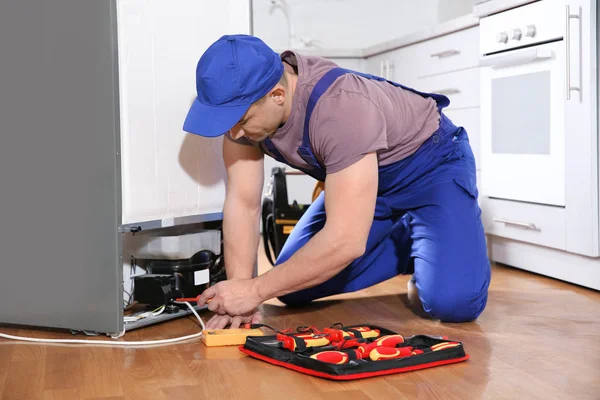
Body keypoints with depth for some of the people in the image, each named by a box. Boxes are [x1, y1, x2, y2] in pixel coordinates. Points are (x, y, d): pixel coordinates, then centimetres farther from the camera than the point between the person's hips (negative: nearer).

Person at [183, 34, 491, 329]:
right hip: (363, 177, 7)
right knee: (294, 287, 0)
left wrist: (255, 291, -35)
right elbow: (242, 204, -16)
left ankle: (428, 251, 8)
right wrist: (238, 292, -27)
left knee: (451, 301, -27)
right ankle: (411, 247, 15)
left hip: (431, 166, -6)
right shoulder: (243, 100, -20)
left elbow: (346, 240, -41)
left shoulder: (340, 108, -40)